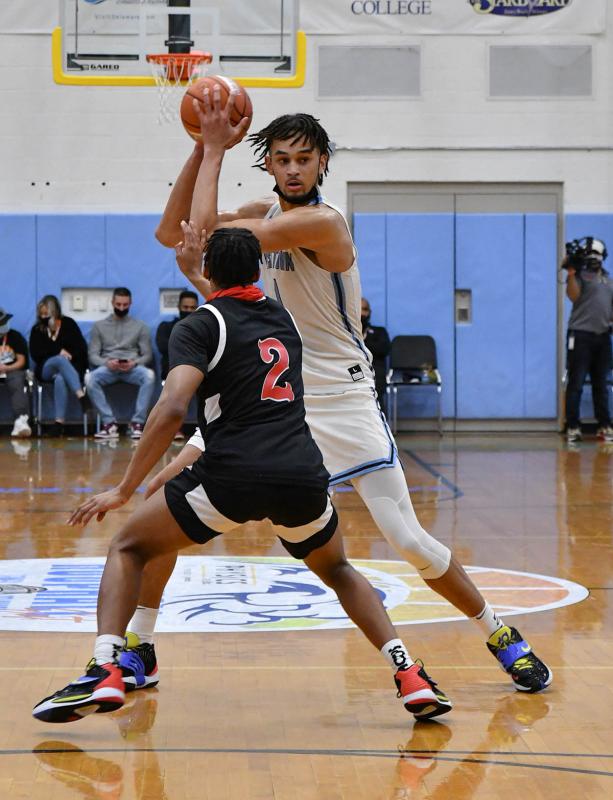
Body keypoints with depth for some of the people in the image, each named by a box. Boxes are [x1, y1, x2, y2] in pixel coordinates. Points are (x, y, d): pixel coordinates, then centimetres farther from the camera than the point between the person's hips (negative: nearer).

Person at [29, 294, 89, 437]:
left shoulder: (69, 324, 7)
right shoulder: (37, 329, 10)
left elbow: (82, 349, 3)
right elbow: (35, 354, -1)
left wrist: (69, 354, -14)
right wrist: (59, 351, -9)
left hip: (70, 367, -1)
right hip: (46, 369, 1)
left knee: (60, 379, -38)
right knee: (60, 360, -36)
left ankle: (59, 422, -49)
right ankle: (81, 396, -55)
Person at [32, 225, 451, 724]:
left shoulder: (198, 327, 5)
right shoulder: (284, 318, 22)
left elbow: (172, 408, -10)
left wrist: (124, 490, -7)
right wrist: (200, 256, 55)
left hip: (231, 475, -4)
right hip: (303, 474, 5)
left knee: (128, 549, 16)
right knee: (338, 570, 32)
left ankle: (106, 673, -5)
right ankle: (410, 676, 13)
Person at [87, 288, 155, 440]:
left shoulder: (140, 326, 15)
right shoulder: (99, 326, 15)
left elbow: (147, 355, 9)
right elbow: (93, 355, 8)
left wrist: (134, 363, -14)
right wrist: (106, 362, -15)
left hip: (132, 369, 0)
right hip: (108, 369, 0)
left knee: (149, 375, -35)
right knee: (90, 379, -34)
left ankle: (137, 423, -31)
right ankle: (109, 423, -30)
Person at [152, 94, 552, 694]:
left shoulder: (322, 221, -20)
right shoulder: (268, 213, 5)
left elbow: (204, 231, -25)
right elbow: (170, 232, 4)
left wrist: (215, 152, -13)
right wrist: (205, 149, -5)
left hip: (341, 400, -6)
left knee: (411, 543, -8)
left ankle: (500, 636, 15)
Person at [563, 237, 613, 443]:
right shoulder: (579, 275, -1)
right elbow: (573, 295, -19)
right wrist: (571, 272, -26)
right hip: (581, 335, -6)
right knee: (576, 383, -5)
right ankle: (572, 427, -3)